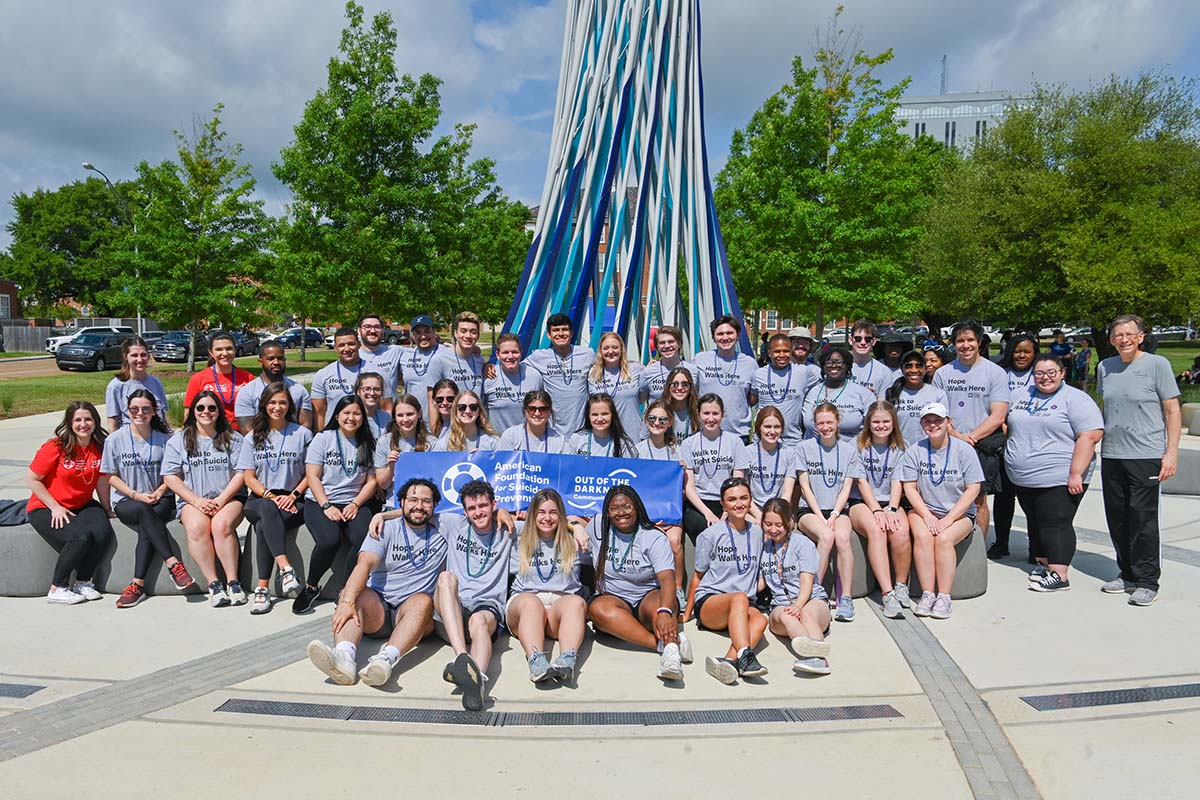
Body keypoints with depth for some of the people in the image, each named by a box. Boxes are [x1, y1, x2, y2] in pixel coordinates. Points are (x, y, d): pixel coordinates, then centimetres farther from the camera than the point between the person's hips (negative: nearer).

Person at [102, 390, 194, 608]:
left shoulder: (164, 439, 4)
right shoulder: (115, 440, 2)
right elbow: (111, 476, 3)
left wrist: (159, 492, -10)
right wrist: (137, 495, -10)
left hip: (160, 500, 1)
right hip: (126, 502, -1)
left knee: (146, 528, -31)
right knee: (144, 510, -35)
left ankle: (138, 585, -31)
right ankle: (173, 565, -41)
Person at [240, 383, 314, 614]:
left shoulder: (302, 434, 9)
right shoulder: (254, 437, 15)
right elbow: (249, 477, 8)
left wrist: (293, 495, -10)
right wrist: (270, 496, -10)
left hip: (293, 501, -1)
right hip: (259, 500, 1)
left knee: (263, 526, -33)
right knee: (268, 510, -37)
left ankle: (263, 588, -32)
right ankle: (286, 569, -48)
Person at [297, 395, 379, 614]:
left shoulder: (367, 445, 11)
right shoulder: (323, 439, 5)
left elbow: (371, 481, 8)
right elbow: (312, 476, -2)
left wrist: (356, 504, -9)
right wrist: (327, 506, -14)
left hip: (354, 504, 2)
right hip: (320, 502, -2)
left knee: (365, 540, -29)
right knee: (329, 540, -31)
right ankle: (311, 587, -3)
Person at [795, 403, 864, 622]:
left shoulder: (849, 449, 11)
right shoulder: (805, 447, 6)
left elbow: (846, 487, 5)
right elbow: (805, 486, 1)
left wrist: (833, 515, -10)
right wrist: (820, 517, -9)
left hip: (838, 509, 1)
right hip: (810, 510, -1)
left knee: (843, 537, -32)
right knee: (826, 536, -33)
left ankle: (845, 598, -27)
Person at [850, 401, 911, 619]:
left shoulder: (899, 449, 11)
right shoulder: (858, 446, 3)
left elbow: (897, 483, 1)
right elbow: (862, 481, -5)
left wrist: (891, 510, -16)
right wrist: (877, 511, -17)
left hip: (890, 503, 2)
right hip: (861, 503, -2)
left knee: (901, 533, -31)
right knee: (876, 531, -34)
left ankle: (901, 585, -8)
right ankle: (887, 594, -38)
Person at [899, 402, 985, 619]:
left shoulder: (964, 450, -3)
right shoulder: (914, 451, 3)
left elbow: (972, 490, -5)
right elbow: (910, 489, 1)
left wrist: (948, 519, -14)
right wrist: (927, 516, -14)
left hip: (959, 513, -1)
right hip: (923, 510, 2)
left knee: (944, 538, -29)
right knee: (922, 536, -28)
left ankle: (944, 597, -23)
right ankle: (927, 595, -24)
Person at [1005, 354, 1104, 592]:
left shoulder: (1075, 399, -7)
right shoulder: (1019, 395, 12)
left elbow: (1091, 436, -15)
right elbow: (1008, 426, 24)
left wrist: (1076, 473, -20)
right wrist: (1011, 455, 12)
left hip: (1059, 480, -7)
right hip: (1023, 479, 7)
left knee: (1056, 524, -7)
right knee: (1035, 522, 14)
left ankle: (1059, 574, -5)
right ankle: (1044, 562, 26)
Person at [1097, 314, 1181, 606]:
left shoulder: (1157, 364, -3)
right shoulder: (1105, 368, 10)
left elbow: (1172, 410, -4)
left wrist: (1172, 452, -9)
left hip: (1146, 456, -5)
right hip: (1111, 455, 5)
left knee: (1143, 518, -6)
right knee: (1117, 519, 10)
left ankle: (1146, 581, 4)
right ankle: (1127, 574, 23)